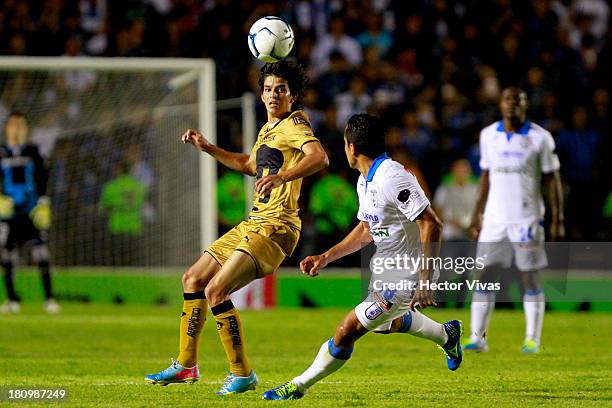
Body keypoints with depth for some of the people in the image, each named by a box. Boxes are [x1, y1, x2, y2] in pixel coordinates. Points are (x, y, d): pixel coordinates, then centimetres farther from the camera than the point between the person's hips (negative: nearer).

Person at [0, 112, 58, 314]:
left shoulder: (32, 152, 8)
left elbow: (42, 180, 9)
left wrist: (43, 204, 0)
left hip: (31, 212, 0)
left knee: (41, 252, -9)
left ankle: (49, 298, -6)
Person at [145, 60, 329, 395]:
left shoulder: (294, 123, -10)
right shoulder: (267, 129, 18)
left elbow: (319, 157, -29)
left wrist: (281, 177, -43)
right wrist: (207, 148, 29)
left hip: (275, 228, -10)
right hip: (253, 223, 10)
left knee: (215, 290, -20)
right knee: (193, 279, 15)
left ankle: (242, 374, -11)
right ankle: (185, 365, 25)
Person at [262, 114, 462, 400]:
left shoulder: (392, 179, -27)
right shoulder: (365, 180, 5)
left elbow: (431, 225, -29)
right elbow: (366, 230, 18)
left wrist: (425, 283, -33)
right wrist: (325, 257, 9)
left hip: (406, 277, -10)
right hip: (384, 269, 10)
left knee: (348, 331, -11)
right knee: (383, 322, 34)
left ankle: (299, 386, 4)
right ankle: (446, 334, 51)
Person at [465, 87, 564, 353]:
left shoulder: (540, 138, -2)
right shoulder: (488, 135, 8)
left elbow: (552, 179, 0)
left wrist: (557, 220, -5)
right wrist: (477, 215, 12)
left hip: (527, 219, -3)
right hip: (494, 219, 3)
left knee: (530, 279, 0)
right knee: (483, 276, -4)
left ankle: (532, 339, 6)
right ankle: (477, 337, -3)